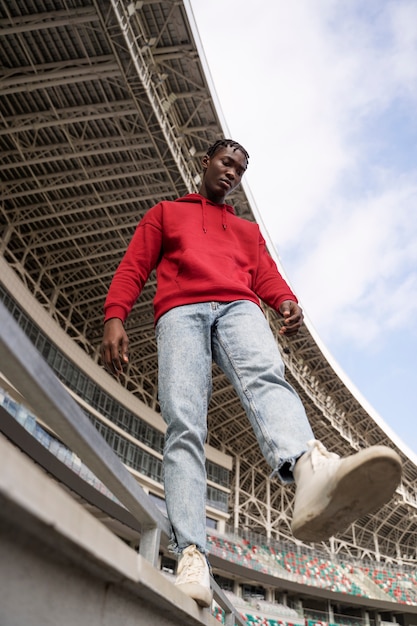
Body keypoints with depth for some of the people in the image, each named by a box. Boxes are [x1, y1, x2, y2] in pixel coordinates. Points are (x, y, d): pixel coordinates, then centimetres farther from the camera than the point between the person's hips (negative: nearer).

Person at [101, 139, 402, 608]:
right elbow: (133, 268, 18)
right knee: (183, 425, -21)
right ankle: (191, 557, -31)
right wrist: (114, 317, -1)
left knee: (265, 375, -33)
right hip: (180, 311, 0)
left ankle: (311, 472, -62)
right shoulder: (164, 213, 31)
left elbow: (266, 275, 19)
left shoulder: (248, 230, 37)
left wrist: (288, 302, -5)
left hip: (238, 307, 1)